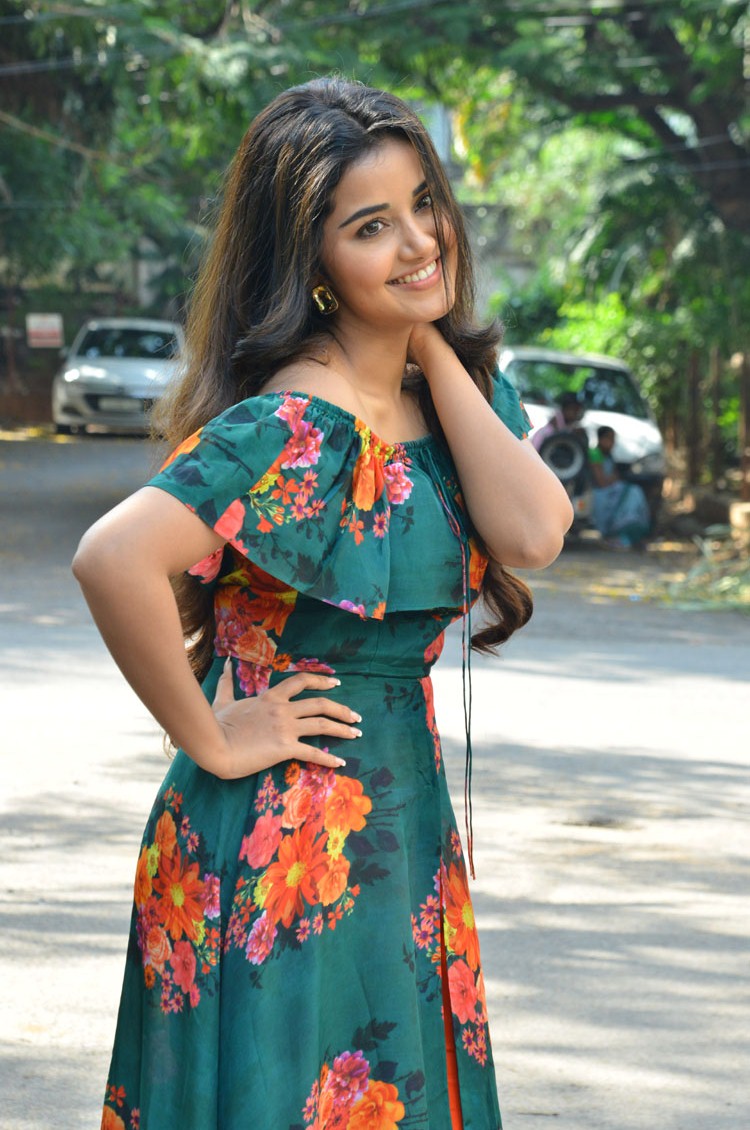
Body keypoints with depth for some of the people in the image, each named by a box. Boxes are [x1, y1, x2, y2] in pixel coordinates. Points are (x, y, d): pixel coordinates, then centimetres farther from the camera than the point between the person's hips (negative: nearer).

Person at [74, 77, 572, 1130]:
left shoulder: (449, 387, 5)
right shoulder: (299, 425, -21)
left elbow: (533, 534, -10)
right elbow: (113, 559, -33)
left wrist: (435, 349, -7)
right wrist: (210, 741, -21)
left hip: (398, 836, 8)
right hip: (287, 853, -8)